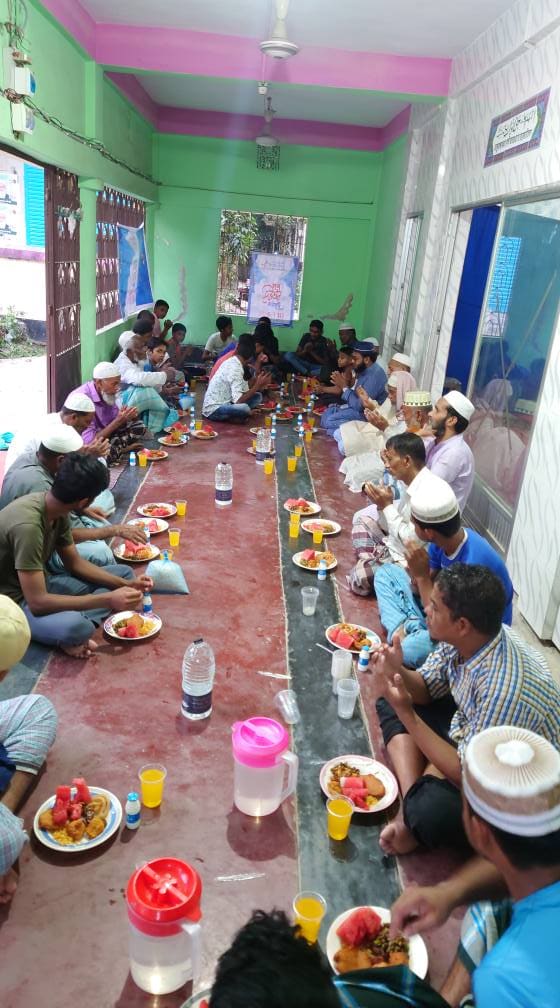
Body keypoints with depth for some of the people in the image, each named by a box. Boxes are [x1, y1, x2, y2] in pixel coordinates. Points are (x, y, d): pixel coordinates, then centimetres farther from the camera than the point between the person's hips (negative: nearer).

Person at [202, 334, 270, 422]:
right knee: (244, 408, -36)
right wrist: (257, 385, -22)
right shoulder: (235, 369, -22)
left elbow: (245, 389, 8)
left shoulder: (232, 362, 5)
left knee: (257, 396, 11)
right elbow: (238, 400, -28)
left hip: (224, 403, 10)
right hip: (213, 410, -10)